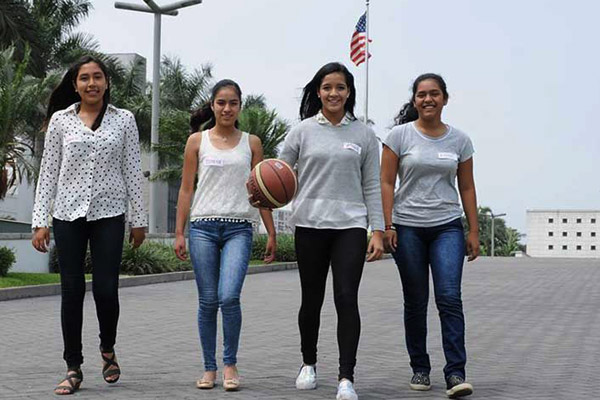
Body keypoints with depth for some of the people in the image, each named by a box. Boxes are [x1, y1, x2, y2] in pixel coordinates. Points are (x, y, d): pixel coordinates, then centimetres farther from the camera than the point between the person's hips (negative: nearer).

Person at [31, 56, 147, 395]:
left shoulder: (124, 120, 5)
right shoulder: (61, 119, 6)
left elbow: (133, 172, 6)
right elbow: (48, 172, 6)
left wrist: (139, 219, 4)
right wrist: (40, 221, 1)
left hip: (109, 214, -1)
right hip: (68, 214, 1)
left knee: (106, 289, -4)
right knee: (72, 290, 1)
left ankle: (108, 349, 25)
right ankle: (74, 368, 11)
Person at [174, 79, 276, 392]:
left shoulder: (251, 143, 10)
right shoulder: (197, 141, 8)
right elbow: (186, 188, 7)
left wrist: (271, 233, 6)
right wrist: (179, 233, 2)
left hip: (239, 228, 0)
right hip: (203, 226, 1)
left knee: (229, 297, -15)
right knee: (208, 301, 2)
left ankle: (230, 364, 2)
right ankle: (209, 368, 15)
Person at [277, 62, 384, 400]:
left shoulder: (363, 134, 7)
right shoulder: (304, 130, 5)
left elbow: (372, 186, 7)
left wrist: (378, 231, 1)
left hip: (350, 225, 0)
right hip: (310, 223, 1)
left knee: (347, 299, -11)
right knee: (312, 299, 10)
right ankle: (309, 363, 31)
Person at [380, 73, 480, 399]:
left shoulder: (459, 140, 7)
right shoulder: (400, 135, 0)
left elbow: (467, 187, 10)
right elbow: (386, 183, -2)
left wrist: (474, 231, 6)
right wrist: (387, 226, -9)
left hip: (447, 227, 1)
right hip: (408, 227, -1)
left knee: (449, 297, -11)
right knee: (415, 302, 5)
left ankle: (456, 373, -10)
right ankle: (420, 369, 17)